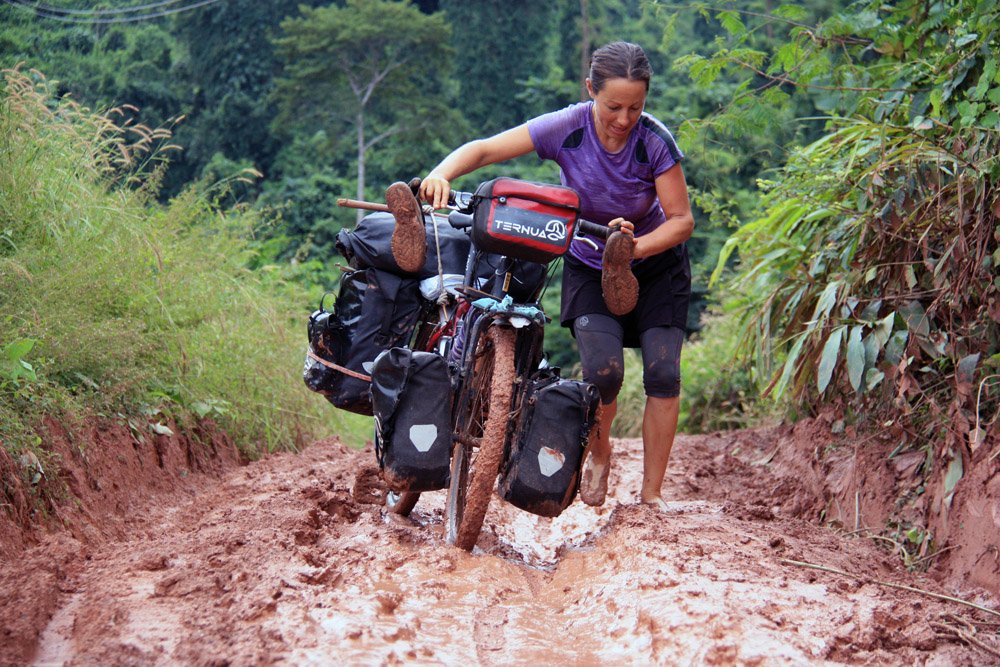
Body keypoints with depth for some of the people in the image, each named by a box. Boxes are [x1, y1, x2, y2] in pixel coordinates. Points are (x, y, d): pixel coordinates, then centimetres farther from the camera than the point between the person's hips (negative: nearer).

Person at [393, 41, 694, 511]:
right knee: (603, 370, -21)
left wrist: (636, 247, -37)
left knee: (663, 375, -12)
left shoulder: (655, 141, -22)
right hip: (589, 265, 0)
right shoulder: (566, 128, -21)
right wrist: (442, 173, -40)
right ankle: (599, 455, 12)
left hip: (656, 265, 0)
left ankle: (651, 495, 3)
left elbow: (682, 219, -18)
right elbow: (483, 149, -20)